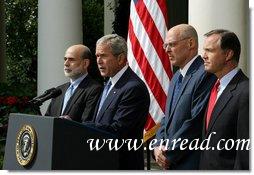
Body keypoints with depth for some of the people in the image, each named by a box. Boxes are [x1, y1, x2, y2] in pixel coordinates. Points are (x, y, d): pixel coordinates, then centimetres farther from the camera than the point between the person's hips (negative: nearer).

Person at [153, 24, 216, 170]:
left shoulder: (206, 75, -15)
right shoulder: (177, 76, 16)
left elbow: (196, 122, -20)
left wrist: (168, 154, -13)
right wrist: (158, 147, 2)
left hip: (191, 163, -8)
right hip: (171, 163, 8)